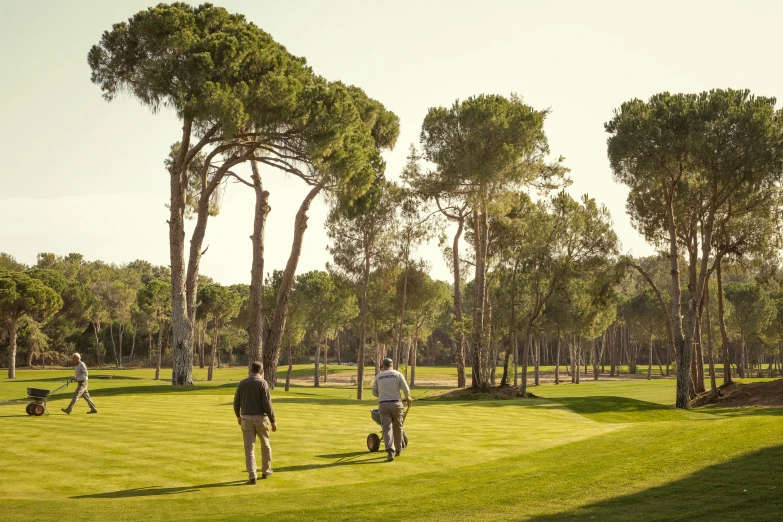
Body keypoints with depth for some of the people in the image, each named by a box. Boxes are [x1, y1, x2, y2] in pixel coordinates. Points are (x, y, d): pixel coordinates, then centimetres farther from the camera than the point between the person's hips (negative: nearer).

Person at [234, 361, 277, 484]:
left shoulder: (242, 383, 2)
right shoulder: (262, 383, -10)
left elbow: (236, 402, 7)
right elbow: (267, 403, -15)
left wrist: (238, 416, 25)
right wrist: (273, 421, -9)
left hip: (246, 419, 2)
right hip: (260, 418, -2)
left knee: (249, 448, 1)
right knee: (265, 444, 20)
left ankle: (252, 476, -8)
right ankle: (266, 471, 32)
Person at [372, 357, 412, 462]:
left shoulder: (378, 376, 9)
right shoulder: (398, 374, 3)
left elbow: (374, 392, 20)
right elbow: (406, 389, -3)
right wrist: (407, 397, 18)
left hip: (383, 405, 0)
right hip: (396, 404, 0)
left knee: (387, 428, -4)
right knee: (398, 427, 17)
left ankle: (390, 451, -21)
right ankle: (398, 449, 28)